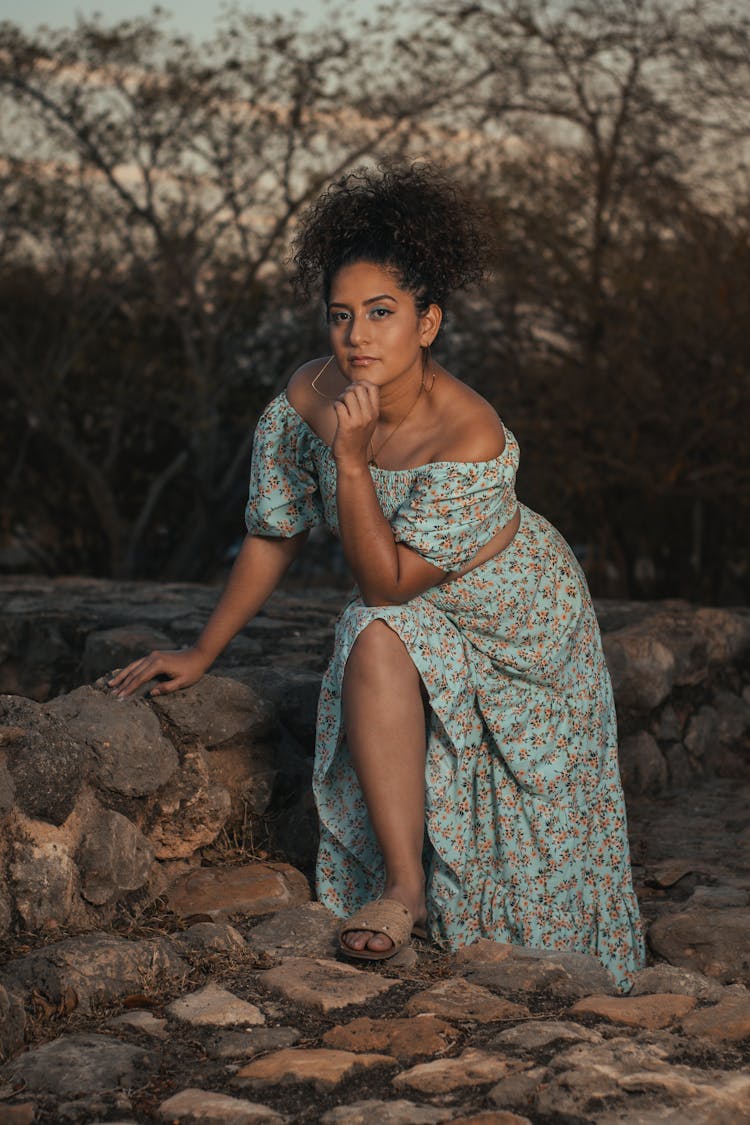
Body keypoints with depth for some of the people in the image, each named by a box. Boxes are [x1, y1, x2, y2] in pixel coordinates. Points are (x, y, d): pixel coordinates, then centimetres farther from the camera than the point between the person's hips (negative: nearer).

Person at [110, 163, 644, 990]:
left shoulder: (472, 440, -33)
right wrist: (201, 655, -2)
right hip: (416, 623, 2)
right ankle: (404, 888, -14)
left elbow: (386, 584, -29)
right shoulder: (308, 398, -19)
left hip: (519, 614, -2)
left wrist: (351, 460, -38)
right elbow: (273, 537, -6)